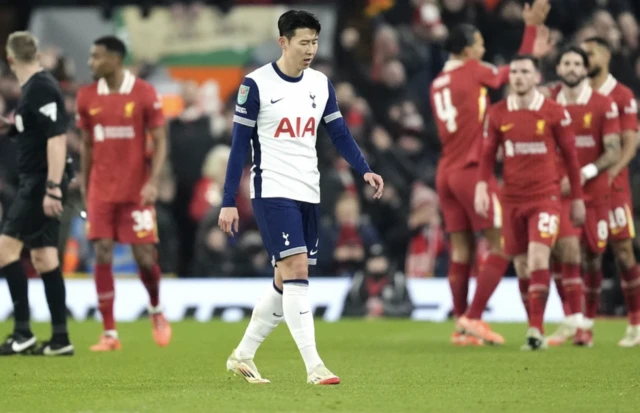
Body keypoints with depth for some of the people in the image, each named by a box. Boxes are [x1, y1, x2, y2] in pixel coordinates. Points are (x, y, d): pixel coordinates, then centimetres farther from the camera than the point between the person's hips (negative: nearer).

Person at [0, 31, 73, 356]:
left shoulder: (41, 89, -16)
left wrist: (52, 188, -25)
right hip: (36, 184, 10)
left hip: (41, 184, -10)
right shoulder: (34, 87, 14)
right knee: (43, 256, 9)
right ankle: (60, 339, 10)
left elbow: (57, 137, -22)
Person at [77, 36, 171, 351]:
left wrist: (153, 181, -16)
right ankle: (109, 334, -2)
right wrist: (84, 188, 12)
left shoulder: (144, 94, -5)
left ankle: (156, 311, 27)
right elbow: (87, 146, 13)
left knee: (144, 256, -3)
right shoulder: (87, 97, 6)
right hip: (101, 191, 3)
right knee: (102, 256, -5)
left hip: (136, 191, -3)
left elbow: (160, 141, -4)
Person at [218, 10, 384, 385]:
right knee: (296, 269, -17)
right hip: (273, 191, -6)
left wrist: (364, 170, -12)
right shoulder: (256, 84, -7)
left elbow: (339, 133, 7)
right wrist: (229, 202, -8)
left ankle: (243, 356, 24)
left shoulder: (321, 84, 9)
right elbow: (240, 144, -5)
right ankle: (314, 367, -19)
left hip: (309, 194, 6)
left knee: (287, 282, 9)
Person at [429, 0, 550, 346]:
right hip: (472, 171, -7)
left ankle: (461, 327, 5)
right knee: (501, 246, -2)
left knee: (461, 252, 7)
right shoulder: (472, 71, -6)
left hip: (446, 172, 7)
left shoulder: (438, 84, 13)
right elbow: (513, 72, 7)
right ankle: (473, 318, -9)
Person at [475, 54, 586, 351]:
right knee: (522, 268, 5)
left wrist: (577, 198, 6)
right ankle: (534, 330, 16)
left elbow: (570, 156, 4)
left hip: (545, 196, -3)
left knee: (538, 259, -19)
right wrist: (482, 186, -8)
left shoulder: (554, 113, -3)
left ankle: (536, 330, -20)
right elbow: (488, 154, 9)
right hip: (512, 199, 3)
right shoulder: (497, 114, 3)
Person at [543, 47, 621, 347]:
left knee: (593, 257, 5)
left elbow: (613, 152, -5)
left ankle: (587, 318, 22)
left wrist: (586, 173, -16)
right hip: (560, 190, 0)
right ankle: (574, 321, -15)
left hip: (595, 191, 0)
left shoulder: (604, 105, -2)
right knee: (568, 251, -17)